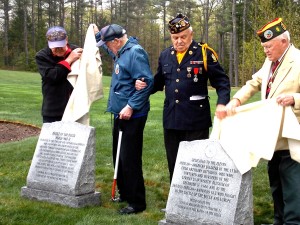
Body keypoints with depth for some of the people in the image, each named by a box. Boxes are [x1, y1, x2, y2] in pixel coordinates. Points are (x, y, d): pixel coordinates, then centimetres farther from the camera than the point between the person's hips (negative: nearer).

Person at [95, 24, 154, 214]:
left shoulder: (135, 52, -17)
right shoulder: (121, 52, 13)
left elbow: (147, 82, -25)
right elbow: (108, 45, 39)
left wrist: (131, 106, -25)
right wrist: (98, 34, 25)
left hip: (132, 115, -10)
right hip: (121, 113, 10)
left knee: (130, 159, -6)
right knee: (119, 156, 17)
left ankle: (137, 202, 3)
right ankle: (125, 193, 31)